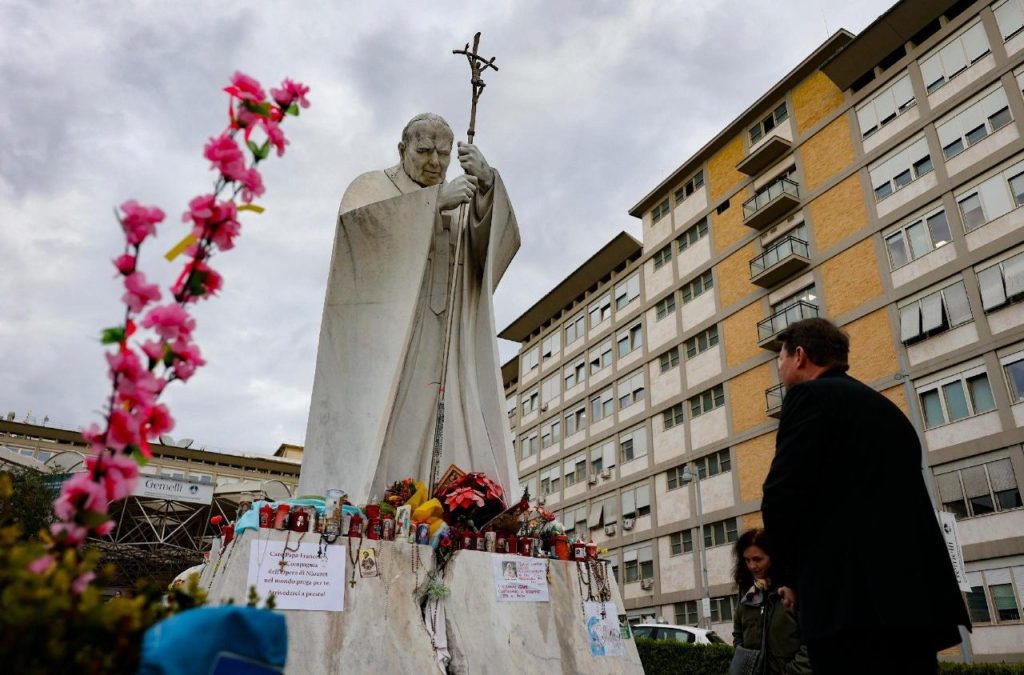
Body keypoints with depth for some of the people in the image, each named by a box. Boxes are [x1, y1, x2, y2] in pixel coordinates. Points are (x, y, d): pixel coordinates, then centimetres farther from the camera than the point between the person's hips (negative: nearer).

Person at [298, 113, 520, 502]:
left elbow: (499, 243, 2)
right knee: (364, 440, -14)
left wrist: (486, 183, -15)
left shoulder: (460, 206, 23)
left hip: (437, 346, 4)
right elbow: (355, 217, -12)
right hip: (380, 336, -3)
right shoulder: (372, 186, 13)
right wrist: (435, 200, -17)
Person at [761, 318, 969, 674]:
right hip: (916, 593, 9)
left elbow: (782, 496, -14)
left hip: (852, 597, -8)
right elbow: (902, 499, 19)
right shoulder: (886, 407, 21)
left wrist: (789, 575, 1)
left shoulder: (810, 396, -4)